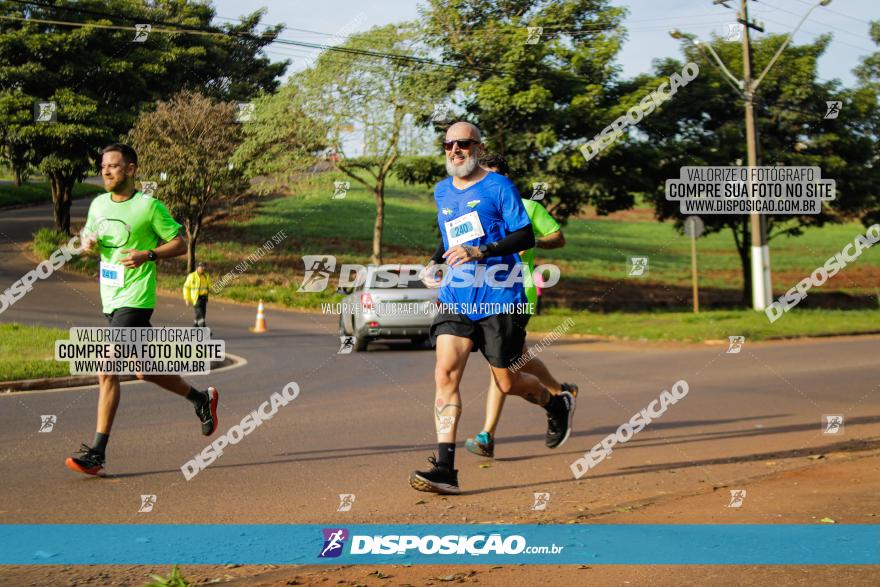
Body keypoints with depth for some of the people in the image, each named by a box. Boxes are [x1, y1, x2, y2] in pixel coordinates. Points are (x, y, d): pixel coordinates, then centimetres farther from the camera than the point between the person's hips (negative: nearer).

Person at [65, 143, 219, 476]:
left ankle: (97, 453, -13)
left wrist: (147, 255, -19)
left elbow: (179, 244, -3)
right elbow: (89, 236, 24)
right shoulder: (98, 204, 11)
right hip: (110, 300, 8)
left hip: (134, 300, -8)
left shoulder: (149, 206, -8)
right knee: (145, 370, 16)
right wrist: (87, 242, 0)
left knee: (107, 371, -15)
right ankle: (202, 399, 38)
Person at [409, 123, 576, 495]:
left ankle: (557, 403, 38)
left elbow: (526, 236, -9)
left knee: (506, 383, 4)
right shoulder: (442, 192, 15)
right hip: (455, 300, 5)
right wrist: (435, 262, 14)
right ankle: (445, 468, -17)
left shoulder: (498, 187, -4)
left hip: (499, 299, -5)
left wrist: (481, 251, -21)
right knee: (445, 374, -13)